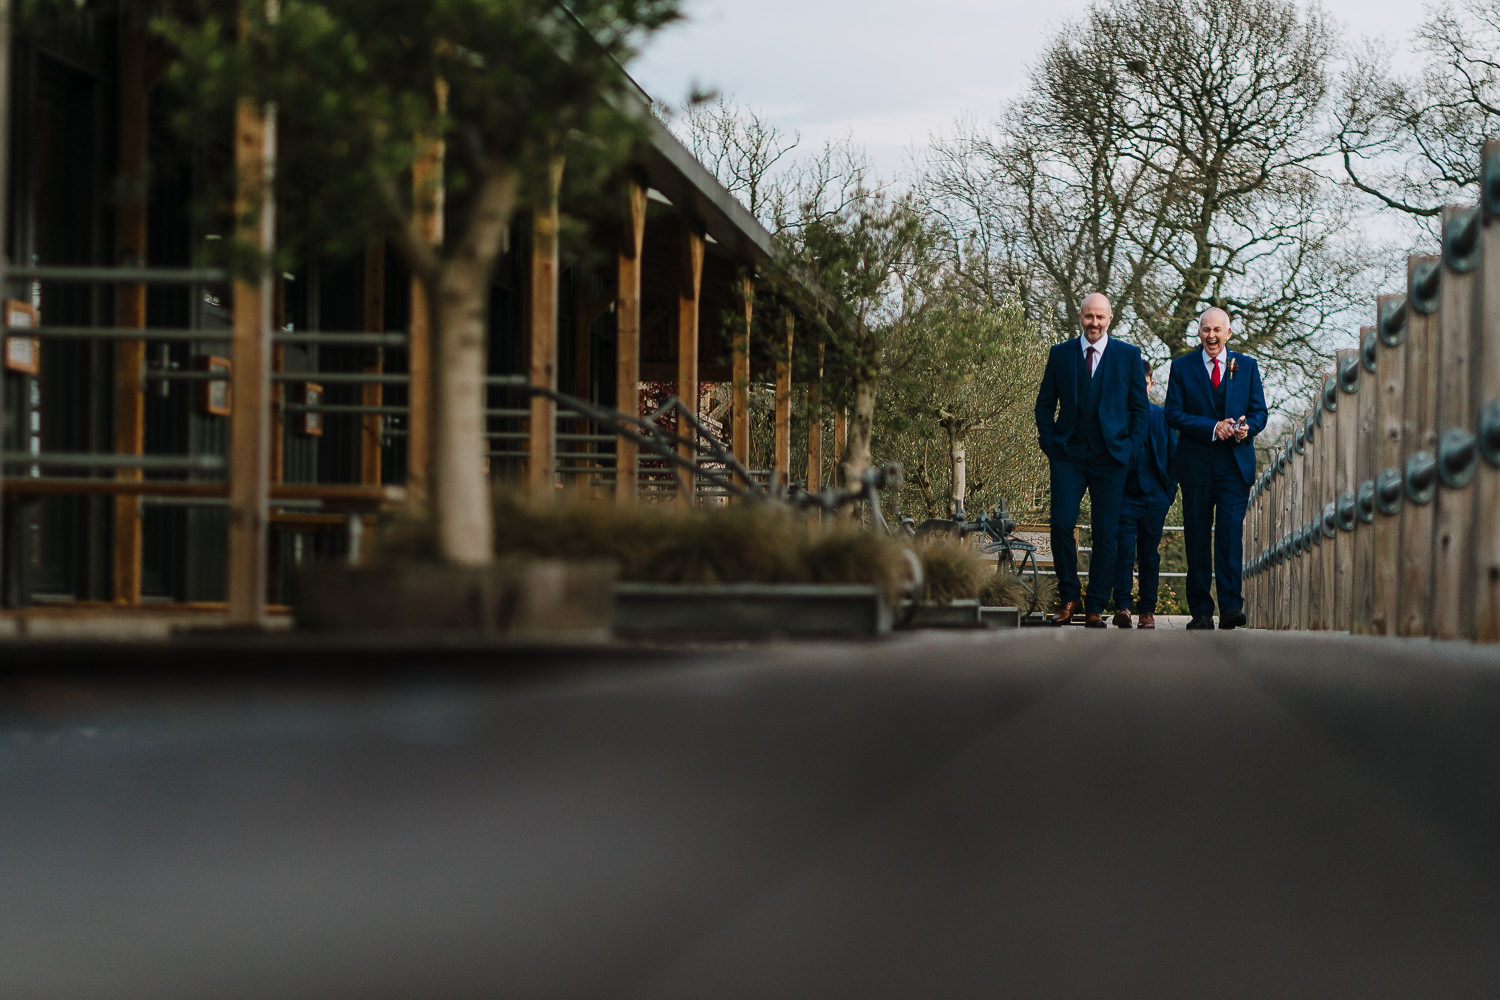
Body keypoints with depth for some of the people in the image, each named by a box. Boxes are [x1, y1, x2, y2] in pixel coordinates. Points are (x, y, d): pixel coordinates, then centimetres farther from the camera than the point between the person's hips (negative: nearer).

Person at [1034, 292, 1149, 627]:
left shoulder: (1128, 355, 5)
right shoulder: (1060, 354, 8)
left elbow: (1140, 408, 7)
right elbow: (1045, 404, 13)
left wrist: (1130, 450, -1)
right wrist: (1050, 445, 2)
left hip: (1110, 458, 0)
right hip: (1068, 456, 1)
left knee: (1106, 534, 0)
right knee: (1062, 524, -12)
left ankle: (1095, 608, 7)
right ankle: (1068, 597, 4)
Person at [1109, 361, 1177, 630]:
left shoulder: (1162, 417, 10)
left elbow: (1173, 455, 12)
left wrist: (1170, 490, 3)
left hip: (1154, 497, 2)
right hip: (1124, 495, -2)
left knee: (1150, 555, 6)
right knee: (1123, 550, -12)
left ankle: (1147, 610, 10)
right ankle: (1122, 606, -14)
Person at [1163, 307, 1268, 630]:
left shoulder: (1247, 366, 11)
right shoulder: (1182, 367, 7)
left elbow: (1259, 412, 9)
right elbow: (1173, 414, -1)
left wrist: (1246, 427, -14)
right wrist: (1213, 428, -14)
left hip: (1235, 464, 0)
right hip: (1196, 466, 0)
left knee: (1230, 533, -13)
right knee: (1197, 539, 2)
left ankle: (1230, 606, -13)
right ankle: (1201, 611, 7)